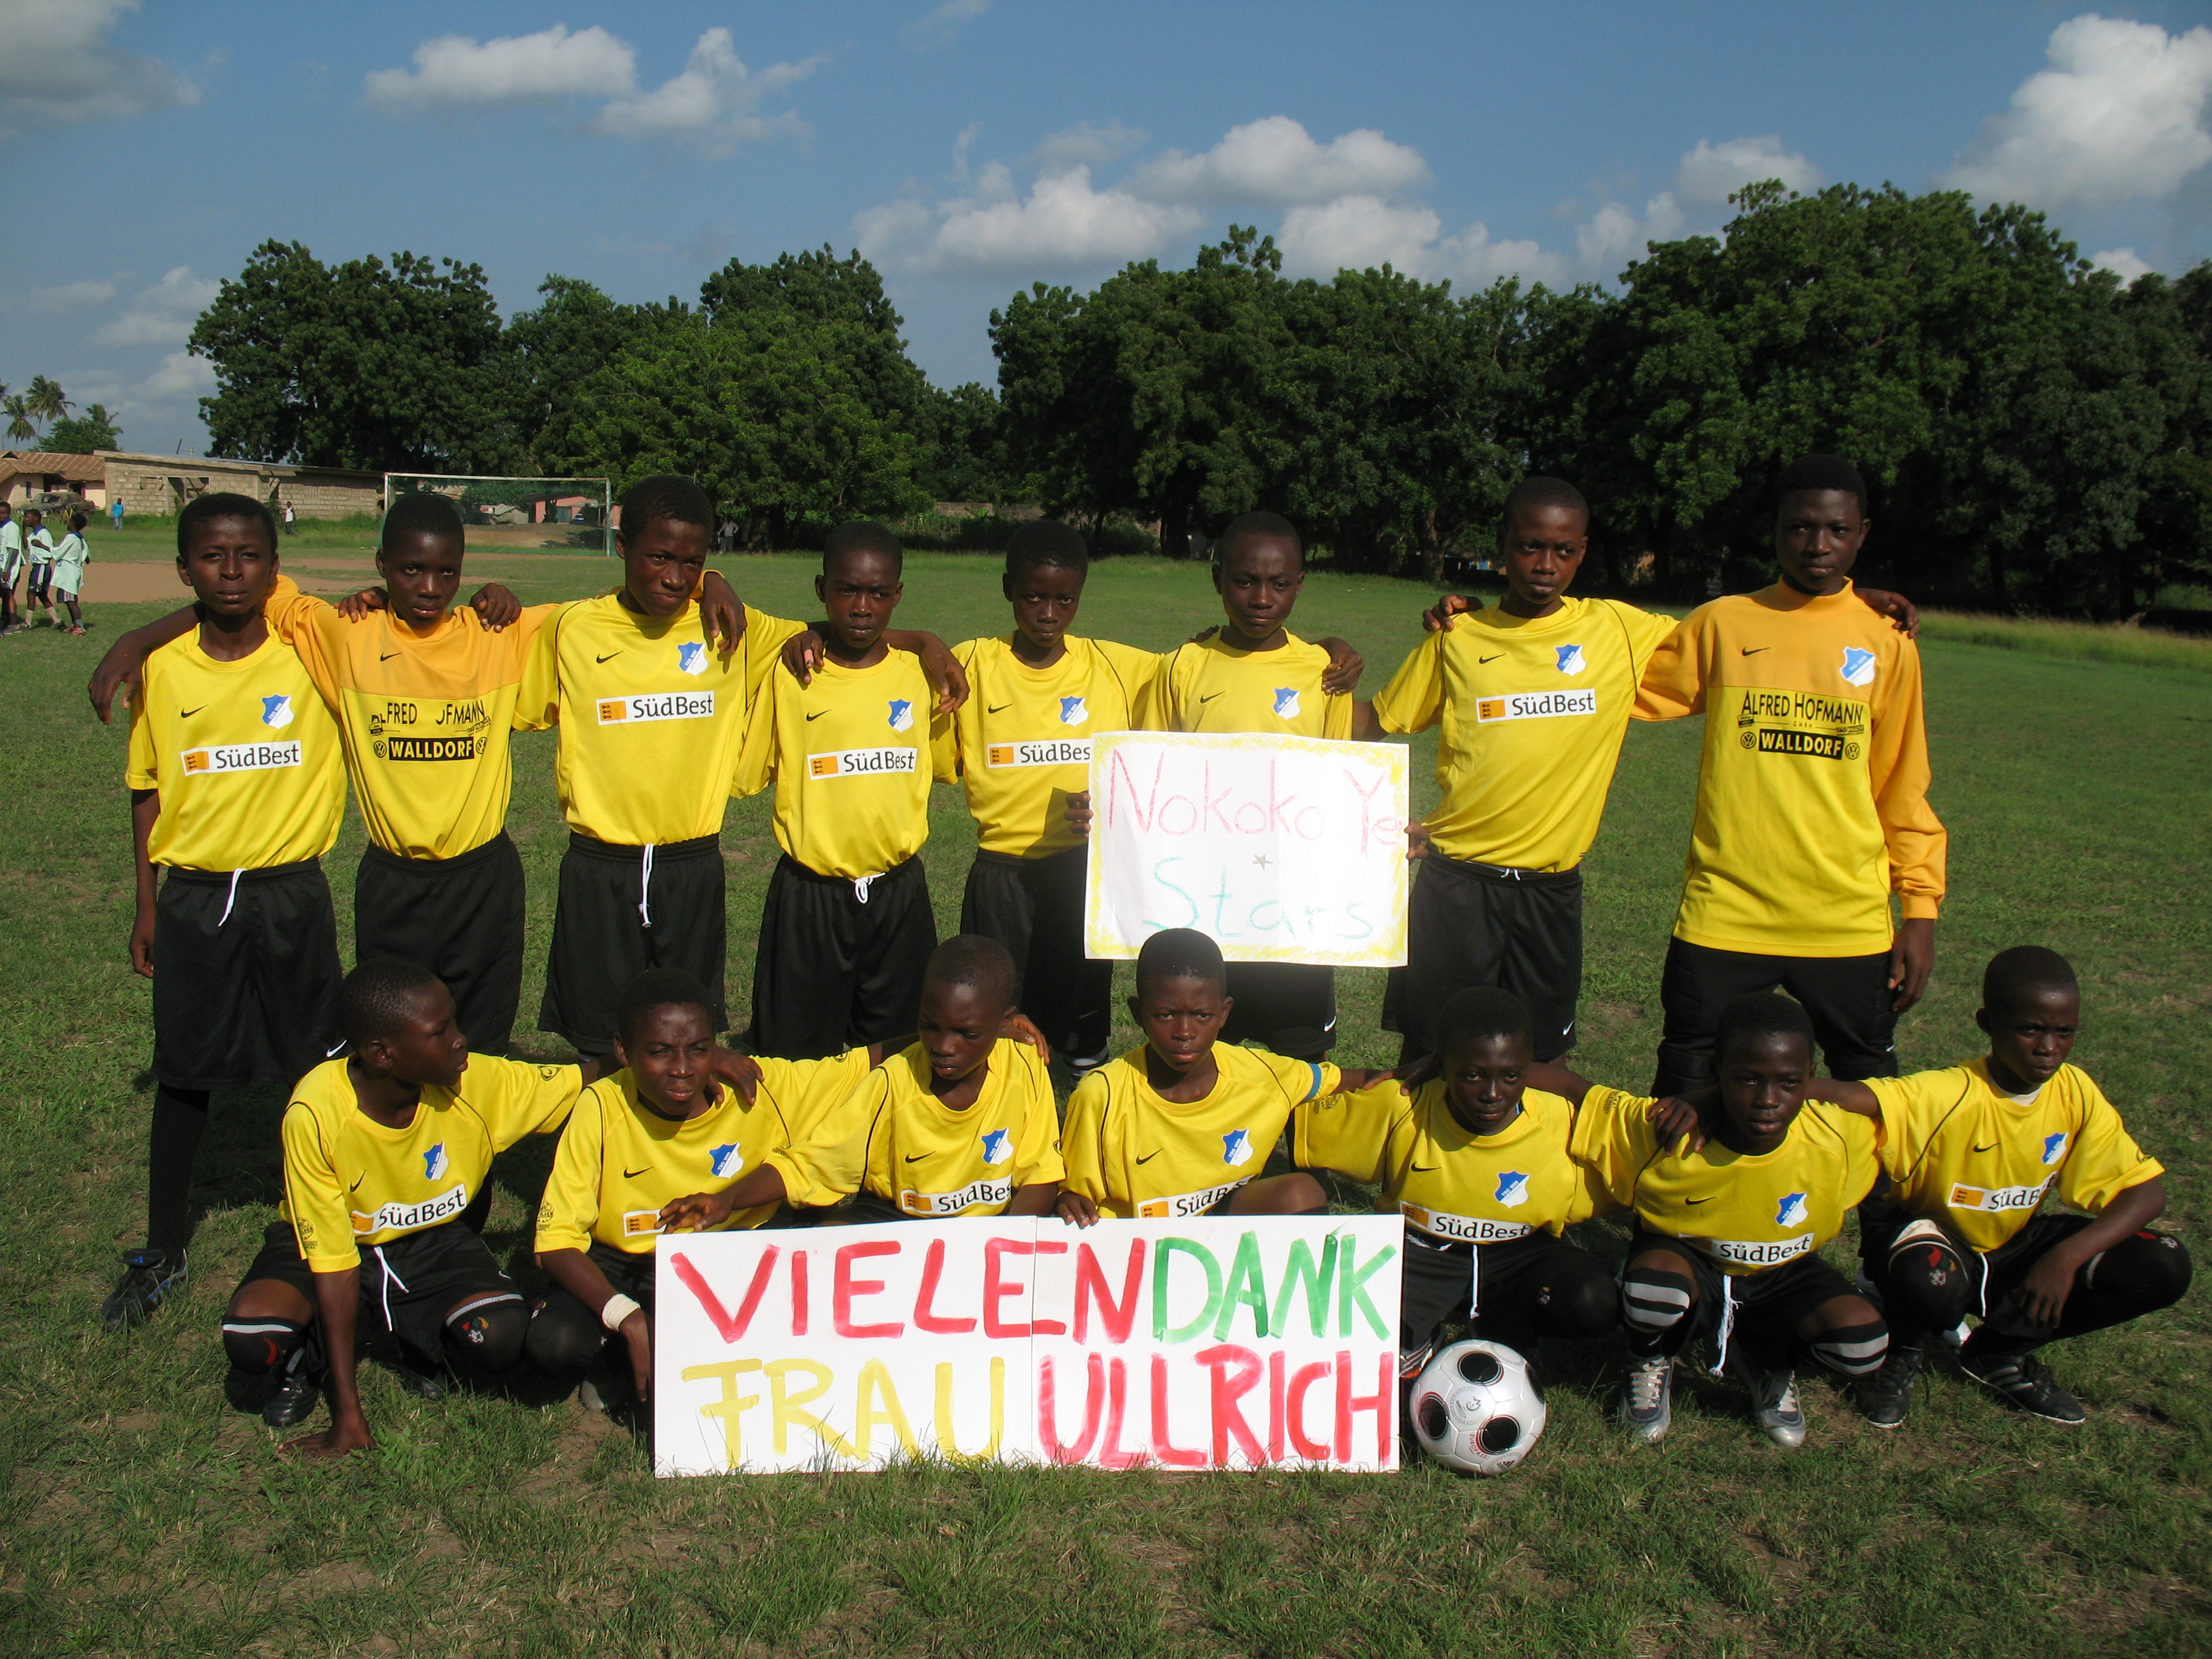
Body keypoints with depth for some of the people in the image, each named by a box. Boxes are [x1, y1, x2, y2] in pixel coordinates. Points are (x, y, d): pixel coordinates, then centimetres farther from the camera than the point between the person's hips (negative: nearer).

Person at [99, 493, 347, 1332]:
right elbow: (147, 791, 7)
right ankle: (162, 1252, 25)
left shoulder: (313, 655, -6)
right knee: (182, 1074, 10)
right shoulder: (163, 669, 0)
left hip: (291, 893, -1)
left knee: (311, 1071, 8)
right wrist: (146, 905, 8)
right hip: (192, 894, 1)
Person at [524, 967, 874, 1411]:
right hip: (618, 1265, -2)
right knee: (553, 1344, -29)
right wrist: (630, 1320, -33)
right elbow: (556, 1240, -21)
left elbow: (872, 1062, -14)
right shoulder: (601, 1109, -21)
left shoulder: (761, 1089, -18)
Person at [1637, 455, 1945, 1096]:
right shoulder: (1720, 625, 2)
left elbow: (1903, 792, 8)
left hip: (1850, 921, 1)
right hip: (1723, 915, -1)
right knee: (1686, 1089, 7)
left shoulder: (1886, 645, 4)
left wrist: (1921, 910, 4)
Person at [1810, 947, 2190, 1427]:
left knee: (2163, 1269, -14)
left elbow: (2146, 1190, -12)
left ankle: (1999, 1350, 5)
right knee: (1932, 1285, -41)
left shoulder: (2076, 1094, -11)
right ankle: (1903, 1350, -1)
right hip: (1930, 1242, -5)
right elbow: (1844, 1097, -47)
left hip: (2011, 1249, 6)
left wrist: (2068, 1256, -28)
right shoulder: (1948, 1096, -29)